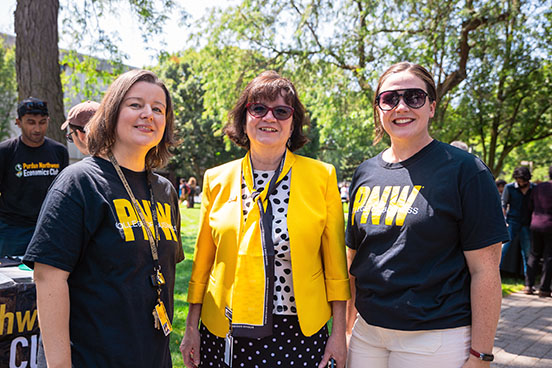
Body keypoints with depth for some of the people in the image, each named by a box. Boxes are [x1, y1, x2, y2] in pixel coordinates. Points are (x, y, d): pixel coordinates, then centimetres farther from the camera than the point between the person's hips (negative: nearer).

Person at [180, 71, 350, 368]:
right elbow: (202, 260, 8)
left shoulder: (322, 176, -2)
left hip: (299, 333, -1)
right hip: (225, 334, 2)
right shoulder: (216, 180, 3)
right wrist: (191, 328, 7)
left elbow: (334, 261, 0)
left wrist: (339, 333, -1)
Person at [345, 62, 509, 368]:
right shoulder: (364, 174, 6)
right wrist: (347, 328, 11)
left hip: (436, 338, -4)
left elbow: (485, 270, -10)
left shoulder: (464, 170, -8)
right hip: (366, 331, 5)